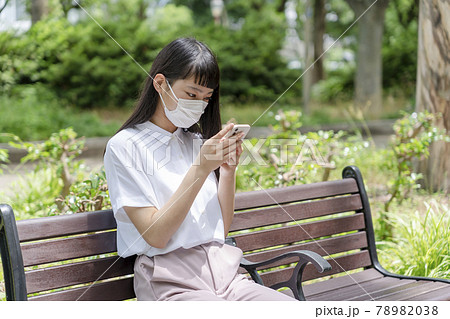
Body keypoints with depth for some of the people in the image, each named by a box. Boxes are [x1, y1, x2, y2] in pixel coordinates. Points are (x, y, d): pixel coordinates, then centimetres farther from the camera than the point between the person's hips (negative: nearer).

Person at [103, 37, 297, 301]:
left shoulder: (197, 141, 16)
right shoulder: (125, 147, -2)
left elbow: (222, 228, 13)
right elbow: (155, 236, -11)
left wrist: (228, 169, -1)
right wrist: (201, 169, -16)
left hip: (222, 271, 6)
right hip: (171, 282, -5)